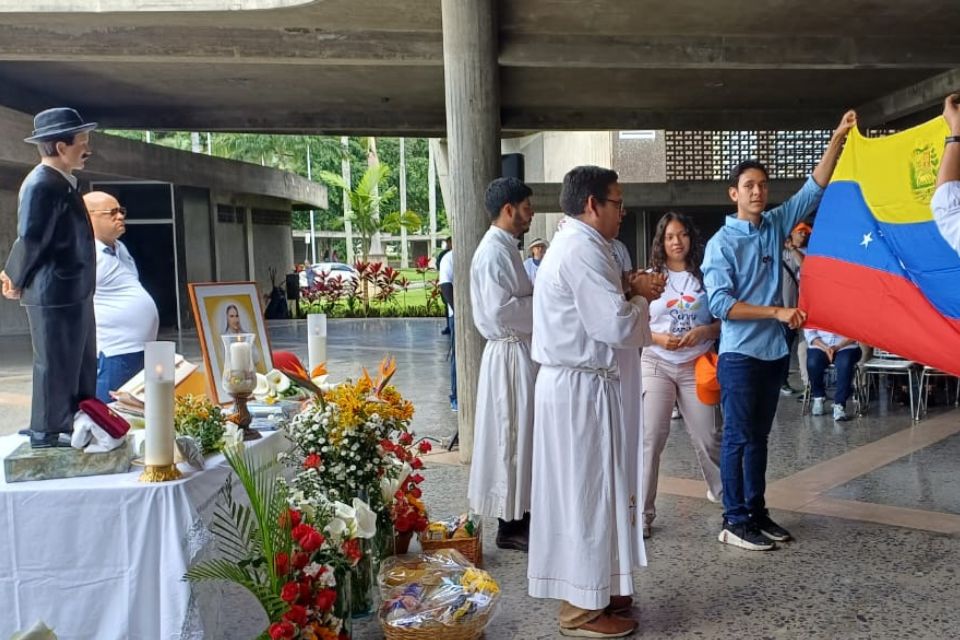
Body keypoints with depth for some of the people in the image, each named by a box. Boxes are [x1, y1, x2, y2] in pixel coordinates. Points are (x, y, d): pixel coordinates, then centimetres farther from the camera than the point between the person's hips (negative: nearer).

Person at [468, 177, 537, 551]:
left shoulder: (505, 248, 14)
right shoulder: (493, 251, -16)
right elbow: (500, 310, -23)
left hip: (521, 352, 10)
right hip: (511, 355, -10)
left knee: (521, 436, 16)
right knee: (512, 437, -1)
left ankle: (520, 517, 28)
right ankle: (511, 526, 11)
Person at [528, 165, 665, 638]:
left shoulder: (573, 245, 16)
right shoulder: (582, 250, -18)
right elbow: (616, 326, -24)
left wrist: (631, 293, 3)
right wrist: (641, 297, -5)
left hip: (575, 385, 11)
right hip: (583, 390, -11)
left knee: (584, 492, 17)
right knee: (587, 493, -1)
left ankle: (590, 591, 30)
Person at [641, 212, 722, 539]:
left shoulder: (705, 276, 3)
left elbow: (723, 321, 5)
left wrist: (703, 332, -14)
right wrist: (659, 338, -13)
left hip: (696, 366, 1)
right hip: (656, 364, 0)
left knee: (707, 436, 5)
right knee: (650, 438, -5)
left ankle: (726, 494, 30)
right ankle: (642, 512, 2)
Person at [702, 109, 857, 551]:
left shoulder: (775, 225, 8)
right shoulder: (722, 243, -10)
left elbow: (814, 189, 9)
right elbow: (720, 304, -17)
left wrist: (838, 138, 0)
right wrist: (776, 311, -18)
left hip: (774, 352, 6)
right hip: (739, 354, -6)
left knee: (759, 436, 14)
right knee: (738, 438, 0)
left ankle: (756, 511, 24)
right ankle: (734, 521, 8)